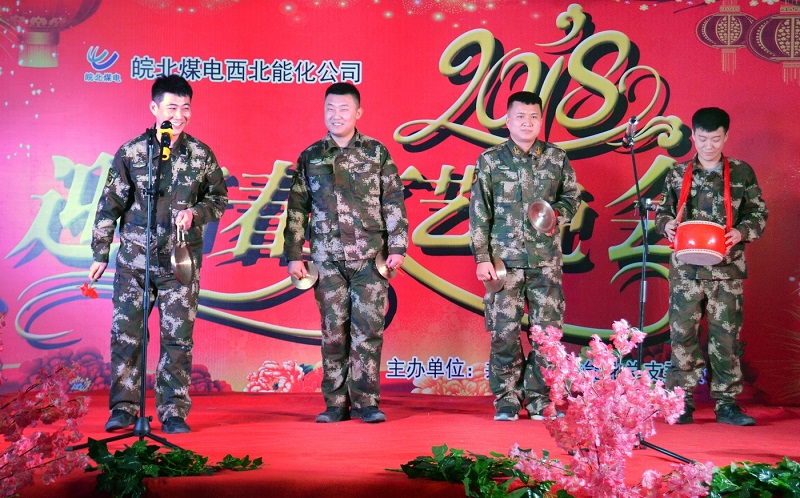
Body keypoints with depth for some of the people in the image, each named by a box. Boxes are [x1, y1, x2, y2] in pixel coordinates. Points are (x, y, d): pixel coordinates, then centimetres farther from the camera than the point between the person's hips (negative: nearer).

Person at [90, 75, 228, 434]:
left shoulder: (201, 155, 4)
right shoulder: (130, 152, 2)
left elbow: (219, 199, 12)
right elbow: (109, 205, 6)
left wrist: (195, 212, -9)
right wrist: (100, 253, 5)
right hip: (134, 259, 0)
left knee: (178, 337, 1)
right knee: (125, 334, 1)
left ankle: (174, 412, 10)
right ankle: (123, 408, 13)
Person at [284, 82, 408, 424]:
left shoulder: (376, 153, 6)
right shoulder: (310, 157, 10)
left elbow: (393, 203, 4)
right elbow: (296, 208, 11)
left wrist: (397, 247, -3)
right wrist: (293, 255, 6)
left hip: (370, 257, -1)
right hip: (327, 258, 1)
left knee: (368, 329, -4)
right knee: (333, 332, 4)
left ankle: (366, 402, 5)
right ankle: (336, 404, 12)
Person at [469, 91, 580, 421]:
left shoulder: (556, 158, 9)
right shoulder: (490, 160, 4)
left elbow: (573, 196, 20)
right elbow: (479, 213, 3)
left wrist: (557, 214, -3)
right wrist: (482, 257, -3)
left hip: (546, 258, 2)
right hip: (505, 258, -2)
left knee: (548, 330, 1)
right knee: (504, 331, -3)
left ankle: (538, 397, 13)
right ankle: (506, 399, 10)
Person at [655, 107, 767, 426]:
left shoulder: (742, 173, 5)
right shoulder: (678, 174, 9)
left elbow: (759, 214, 5)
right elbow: (662, 212, 14)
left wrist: (741, 233, -13)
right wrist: (666, 224, -8)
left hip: (726, 268, -1)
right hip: (686, 268, 1)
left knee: (726, 335, 2)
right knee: (683, 333, 0)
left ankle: (726, 403, 10)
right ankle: (682, 401, 8)